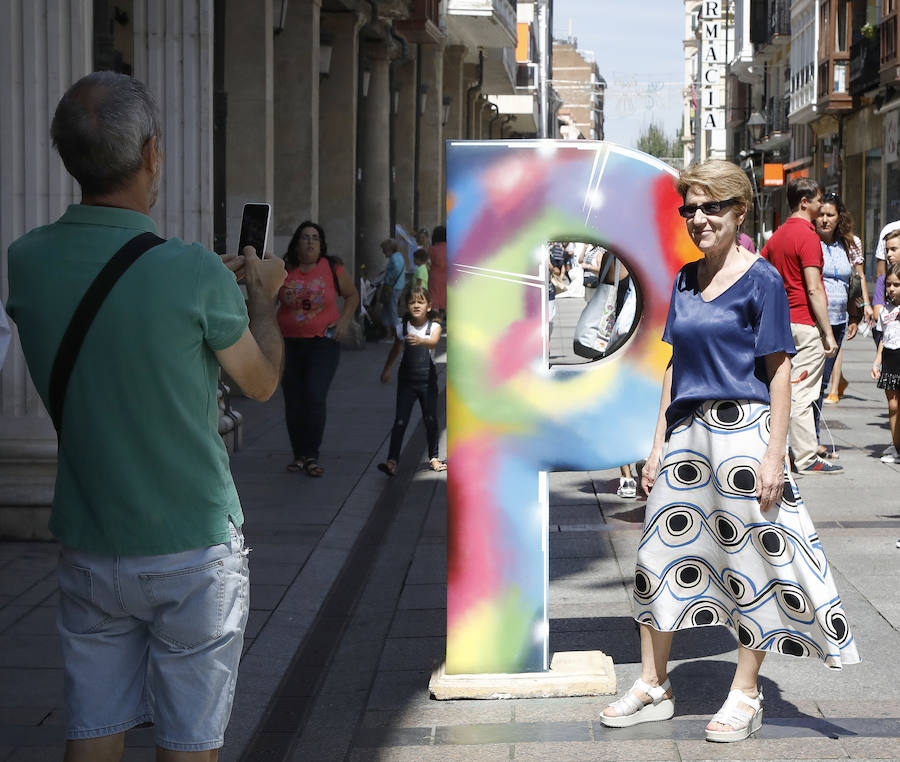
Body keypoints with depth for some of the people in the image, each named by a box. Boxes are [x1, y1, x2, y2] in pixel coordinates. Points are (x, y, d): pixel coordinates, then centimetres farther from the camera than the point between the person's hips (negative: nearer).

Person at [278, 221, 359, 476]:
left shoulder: (333, 269, 0)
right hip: (289, 344, 2)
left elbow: (352, 295, 14)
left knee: (315, 397, -13)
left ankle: (312, 456, -4)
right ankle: (299, 455, 17)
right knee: (293, 402, 5)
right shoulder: (284, 271, 3)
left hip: (323, 343, -2)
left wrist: (344, 321, -1)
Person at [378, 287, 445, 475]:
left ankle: (433, 457, 23)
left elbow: (434, 342, -29)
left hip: (427, 379, 0)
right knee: (400, 421, -6)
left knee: (430, 420, 9)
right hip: (406, 380, 0)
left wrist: (420, 340, -50)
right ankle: (392, 460, -8)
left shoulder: (434, 327, -7)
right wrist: (387, 370, 25)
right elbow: (396, 349, 15)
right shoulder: (402, 327, -2)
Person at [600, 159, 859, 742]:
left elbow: (780, 372, -8)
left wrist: (774, 455, -15)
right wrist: (660, 447, 13)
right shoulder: (686, 280, 11)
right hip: (687, 432, 6)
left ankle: (746, 696, 14)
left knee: (750, 562, 1)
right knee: (662, 552, 8)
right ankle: (654, 687, 20)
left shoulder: (760, 279, -7)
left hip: (743, 432, -6)